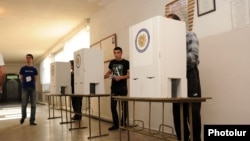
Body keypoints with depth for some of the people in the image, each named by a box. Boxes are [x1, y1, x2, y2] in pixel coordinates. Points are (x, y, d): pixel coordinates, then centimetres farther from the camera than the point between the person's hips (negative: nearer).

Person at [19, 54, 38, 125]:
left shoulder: (34, 69, 9)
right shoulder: (23, 68, 6)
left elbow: (35, 79, 10)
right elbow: (21, 78, 7)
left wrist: (32, 83, -6)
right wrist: (24, 83, -8)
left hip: (32, 88, 1)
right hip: (25, 88, -1)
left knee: (33, 105, -1)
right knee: (24, 104, 2)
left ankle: (32, 120, 6)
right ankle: (23, 117, 30)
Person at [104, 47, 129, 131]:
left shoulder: (126, 62, -6)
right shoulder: (112, 62, 9)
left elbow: (129, 74, -10)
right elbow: (109, 72, 21)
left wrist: (121, 77, -23)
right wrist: (104, 76, 3)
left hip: (123, 87, -4)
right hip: (114, 87, 5)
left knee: (124, 106, 4)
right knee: (113, 106, 6)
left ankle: (123, 124, 18)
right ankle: (115, 124, 19)